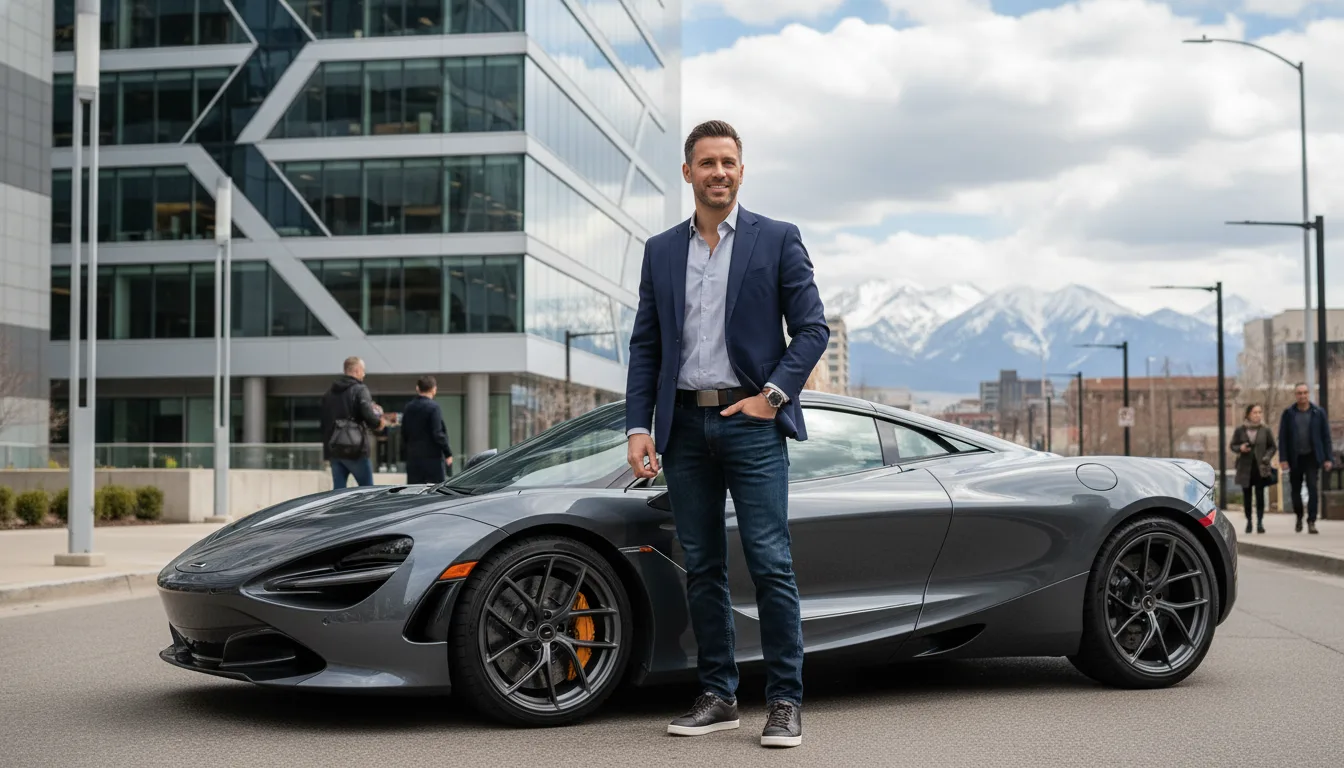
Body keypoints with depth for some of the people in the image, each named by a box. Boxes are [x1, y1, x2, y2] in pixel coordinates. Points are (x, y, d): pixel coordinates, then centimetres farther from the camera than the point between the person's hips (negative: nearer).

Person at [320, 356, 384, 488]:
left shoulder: (330, 393, 14)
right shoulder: (359, 390, -8)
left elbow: (325, 420, 16)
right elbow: (369, 416, -17)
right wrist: (378, 422, 2)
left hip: (333, 448, 6)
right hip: (355, 448, -6)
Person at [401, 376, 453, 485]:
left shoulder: (408, 408, 8)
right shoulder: (433, 407, -12)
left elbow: (404, 434, 14)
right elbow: (438, 434, -16)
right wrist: (448, 453, -9)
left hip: (413, 457, 6)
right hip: (433, 457, -6)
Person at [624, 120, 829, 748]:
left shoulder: (777, 240, 3)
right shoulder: (660, 251, 12)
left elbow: (812, 328, 1)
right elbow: (645, 345, 11)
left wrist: (773, 395, -9)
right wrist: (638, 426, 1)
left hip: (752, 420, -3)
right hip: (685, 425, 4)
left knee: (770, 566, -6)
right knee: (702, 569, 8)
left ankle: (785, 702, 1)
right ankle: (717, 697, 16)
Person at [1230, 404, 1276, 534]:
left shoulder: (1265, 430, 1)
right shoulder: (1240, 430, 1)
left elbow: (1273, 447, 7)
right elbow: (1233, 445, 8)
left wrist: (1267, 457, -9)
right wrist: (1240, 448, -13)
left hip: (1260, 467, -1)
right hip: (1245, 467, 1)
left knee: (1260, 494, -5)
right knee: (1247, 495, 7)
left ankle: (1260, 522, -3)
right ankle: (1248, 521, 19)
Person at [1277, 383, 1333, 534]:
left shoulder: (1318, 413, 0)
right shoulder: (1288, 414, 0)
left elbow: (1326, 436, 1)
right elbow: (1282, 437, -1)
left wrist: (1328, 458, -4)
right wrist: (1283, 459, -8)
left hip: (1312, 456, -1)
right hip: (1295, 458, 1)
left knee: (1312, 488, -10)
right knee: (1296, 489, 10)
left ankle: (1311, 521, -8)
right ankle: (1299, 517, 31)